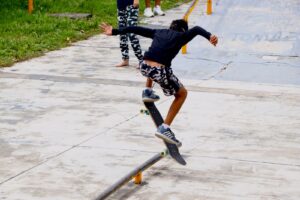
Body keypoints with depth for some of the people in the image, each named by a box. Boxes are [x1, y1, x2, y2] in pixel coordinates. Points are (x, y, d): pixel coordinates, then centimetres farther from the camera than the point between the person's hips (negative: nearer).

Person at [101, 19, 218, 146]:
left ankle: (148, 91, 29)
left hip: (144, 67, 5)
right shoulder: (182, 36, 12)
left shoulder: (159, 32, 24)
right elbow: (196, 30, -7)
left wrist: (114, 31, 29)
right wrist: (209, 36, -24)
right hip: (160, 71, -5)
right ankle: (164, 128, 8)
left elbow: (136, 29, 23)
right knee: (182, 94, 18)